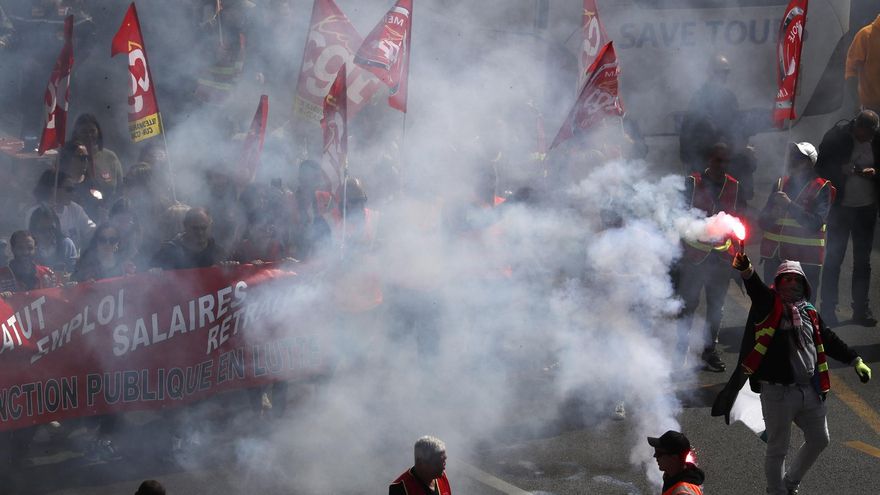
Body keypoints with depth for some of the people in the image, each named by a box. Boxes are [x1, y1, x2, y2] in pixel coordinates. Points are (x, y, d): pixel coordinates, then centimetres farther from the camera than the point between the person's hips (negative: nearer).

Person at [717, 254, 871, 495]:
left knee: (819, 439, 18)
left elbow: (829, 340, 23)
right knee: (778, 449, 3)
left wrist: (855, 361, 20)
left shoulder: (810, 313, 14)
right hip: (777, 391, -7)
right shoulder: (769, 305, -4)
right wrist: (746, 270, -45)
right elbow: (756, 289, -24)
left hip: (810, 391, 7)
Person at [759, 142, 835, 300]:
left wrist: (789, 205, -20)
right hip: (774, 257, 5)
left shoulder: (821, 188, -1)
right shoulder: (780, 183, 13)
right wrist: (771, 216, -10)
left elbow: (816, 224, -13)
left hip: (805, 261, -5)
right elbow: (763, 221, 13)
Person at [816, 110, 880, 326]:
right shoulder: (837, 136, -13)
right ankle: (828, 310, 7)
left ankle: (861, 309, 17)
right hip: (840, 207, -3)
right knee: (833, 258, 1)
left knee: (862, 260, 9)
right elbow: (821, 166, -7)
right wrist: (841, 173, -24)